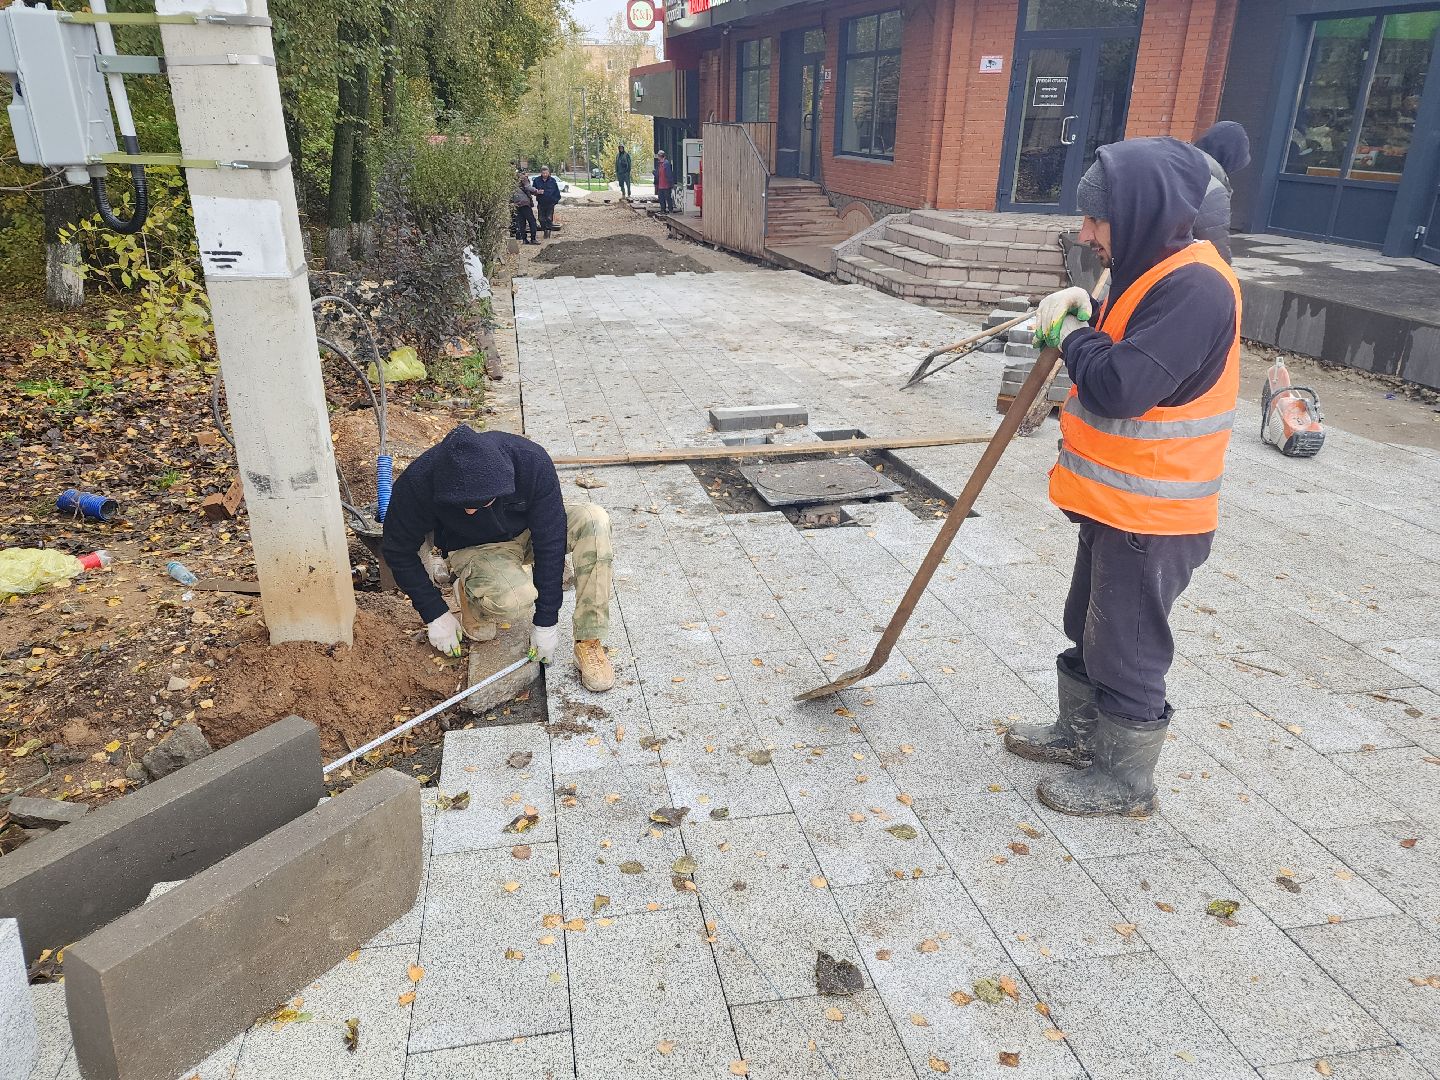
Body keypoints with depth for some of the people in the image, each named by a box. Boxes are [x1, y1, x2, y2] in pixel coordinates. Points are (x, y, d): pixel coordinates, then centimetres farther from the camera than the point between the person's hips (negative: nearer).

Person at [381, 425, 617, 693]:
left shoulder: (532, 462, -31)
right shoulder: (418, 481, -30)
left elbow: (550, 541, -23)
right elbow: (398, 549, -13)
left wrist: (546, 622, -20)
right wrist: (435, 614, -11)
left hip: (530, 531, 2)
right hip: (474, 549, -2)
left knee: (593, 519, -31)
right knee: (515, 599, -37)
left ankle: (589, 642, -23)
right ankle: (468, 596, 1)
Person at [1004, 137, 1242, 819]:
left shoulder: (1196, 288, -24)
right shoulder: (1152, 271, 8)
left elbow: (1121, 384, -32)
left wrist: (1069, 332, -15)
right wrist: (1081, 312, -1)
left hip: (1151, 517, -10)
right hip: (1113, 503, 10)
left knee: (1126, 650, 5)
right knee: (1089, 629, 23)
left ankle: (1126, 781, 23)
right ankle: (1080, 734, 42)